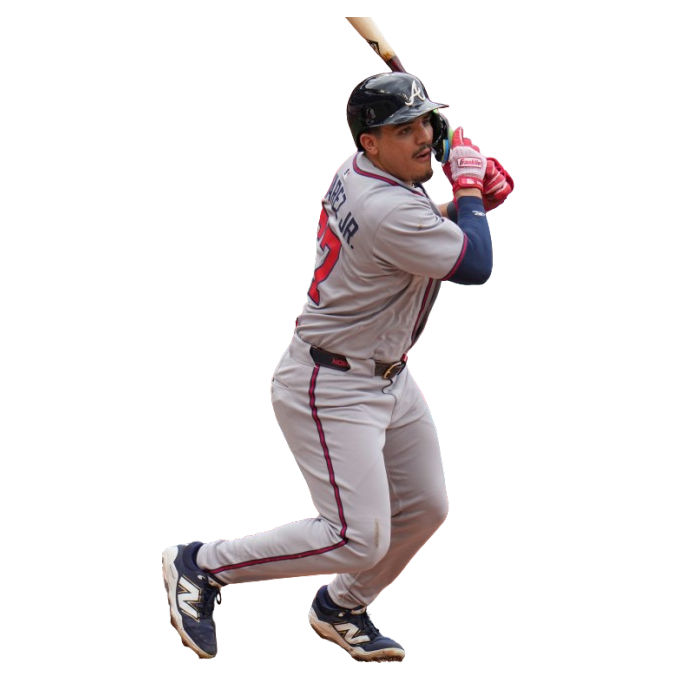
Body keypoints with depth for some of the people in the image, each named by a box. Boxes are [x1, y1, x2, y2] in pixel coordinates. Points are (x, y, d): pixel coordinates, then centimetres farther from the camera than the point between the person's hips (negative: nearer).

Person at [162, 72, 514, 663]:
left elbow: (425, 233, 20)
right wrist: (468, 183, -10)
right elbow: (476, 267, -21)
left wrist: (471, 201, 2)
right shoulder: (387, 210, -29)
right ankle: (201, 566, 1)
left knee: (425, 509, 17)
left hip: (389, 378, 10)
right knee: (357, 539, -13)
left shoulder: (363, 172, 2)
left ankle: (341, 608, 38)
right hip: (331, 389, -10)